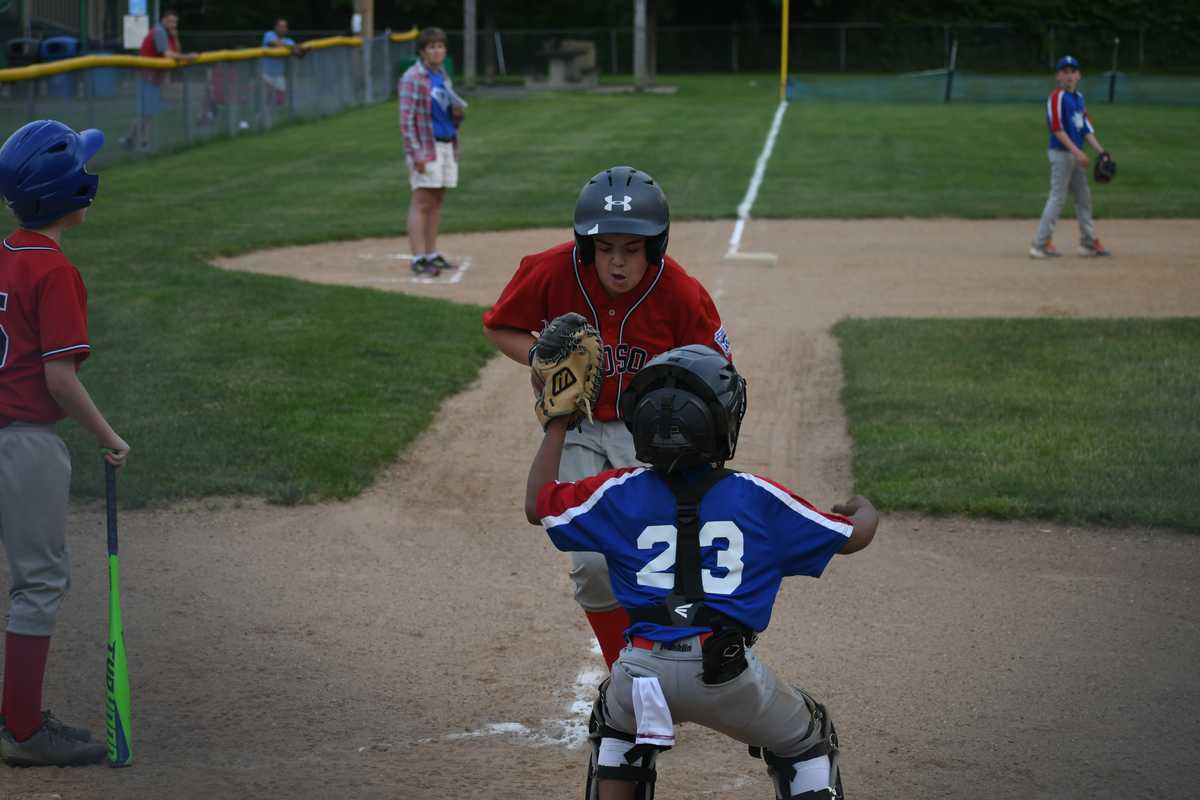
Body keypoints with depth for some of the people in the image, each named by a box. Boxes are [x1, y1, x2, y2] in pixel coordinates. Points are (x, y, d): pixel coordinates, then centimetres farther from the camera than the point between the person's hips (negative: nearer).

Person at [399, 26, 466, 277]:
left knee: (436, 201, 9)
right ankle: (418, 259, -12)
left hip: (447, 144, 8)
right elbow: (407, 119, -14)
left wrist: (457, 114, -2)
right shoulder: (413, 77, -9)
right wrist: (417, 154, -20)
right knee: (422, 202, -10)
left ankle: (432, 255, 14)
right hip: (425, 146, -8)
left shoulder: (444, 78, 15)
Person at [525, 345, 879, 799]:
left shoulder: (619, 493, 9)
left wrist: (558, 423, 34)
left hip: (643, 673, 2)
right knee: (807, 742, 25)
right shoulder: (758, 497, 6)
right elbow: (853, 537, 17)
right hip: (729, 676, -2)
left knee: (616, 722, 37)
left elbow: (537, 506, 25)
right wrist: (864, 510, 42)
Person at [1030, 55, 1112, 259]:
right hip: (1061, 152, -9)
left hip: (1076, 154, 9)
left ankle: (1089, 242, 19)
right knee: (1057, 197, -9)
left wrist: (1100, 150, 4)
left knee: (1083, 198, 12)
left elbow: (1086, 128, 15)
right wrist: (1077, 152, -24)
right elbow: (1057, 128, -19)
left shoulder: (1079, 97, 14)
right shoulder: (1057, 97, -12)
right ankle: (1041, 243, -7)